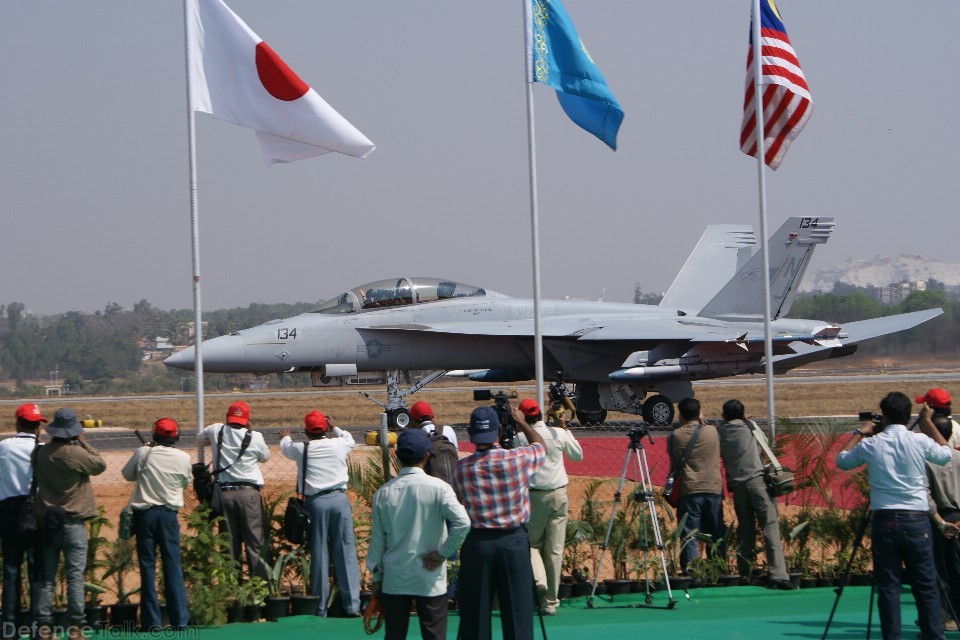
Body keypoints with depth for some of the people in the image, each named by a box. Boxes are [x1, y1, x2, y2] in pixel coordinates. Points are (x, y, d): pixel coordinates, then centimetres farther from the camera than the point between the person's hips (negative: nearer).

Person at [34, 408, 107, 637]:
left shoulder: (42, 453, 2)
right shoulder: (75, 453, -14)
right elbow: (101, 465, -2)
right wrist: (83, 442, 3)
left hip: (47, 521, 5)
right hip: (72, 521, -5)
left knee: (46, 577, 8)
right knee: (75, 575, -1)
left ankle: (43, 624, 5)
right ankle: (75, 625, -4)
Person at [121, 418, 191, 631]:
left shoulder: (143, 453, -7)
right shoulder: (183, 458, -3)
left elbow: (128, 474, 8)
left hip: (145, 513, -1)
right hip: (169, 514, 1)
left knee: (147, 566, 4)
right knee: (173, 566, 5)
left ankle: (152, 620, 2)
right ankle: (179, 619, 2)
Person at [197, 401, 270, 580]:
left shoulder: (216, 431, 3)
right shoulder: (255, 437, -3)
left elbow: (199, 441, 24)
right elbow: (265, 457, 17)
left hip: (224, 493, 2)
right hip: (248, 493, -2)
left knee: (230, 544, 8)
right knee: (255, 543, 0)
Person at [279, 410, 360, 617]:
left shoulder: (301, 449, 1)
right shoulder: (338, 445, 3)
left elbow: (286, 448, 26)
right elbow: (349, 439, 29)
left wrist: (285, 437, 48)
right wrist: (334, 428, 42)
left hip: (316, 502, -1)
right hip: (339, 499, 1)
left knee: (318, 554, 4)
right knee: (346, 552, 2)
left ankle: (320, 608, 5)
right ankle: (352, 605, 0)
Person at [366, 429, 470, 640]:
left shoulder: (383, 493, -1)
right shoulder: (438, 488, -10)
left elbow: (377, 540, 4)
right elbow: (462, 523, -22)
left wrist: (377, 577, 14)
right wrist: (443, 553, -9)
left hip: (394, 580, 3)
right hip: (430, 581, -3)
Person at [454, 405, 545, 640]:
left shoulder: (462, 468, -5)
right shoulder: (518, 459, -8)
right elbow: (541, 446, 13)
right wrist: (521, 421, 28)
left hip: (477, 542, 1)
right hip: (514, 541, -1)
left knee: (475, 613, 5)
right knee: (517, 611, 3)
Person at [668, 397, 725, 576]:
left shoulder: (676, 435, -3)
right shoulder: (712, 431, 2)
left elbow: (673, 462, 4)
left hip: (689, 490, -2)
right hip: (714, 488, 2)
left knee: (689, 534, -1)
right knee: (716, 534, 10)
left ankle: (690, 572, -8)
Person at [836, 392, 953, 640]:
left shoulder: (871, 444, -1)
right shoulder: (919, 441, -2)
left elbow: (842, 461, 17)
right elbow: (945, 454, 19)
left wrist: (859, 433, 25)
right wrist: (928, 423, 26)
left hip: (884, 520, 0)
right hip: (916, 520, 0)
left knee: (888, 586, 3)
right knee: (926, 586, 5)